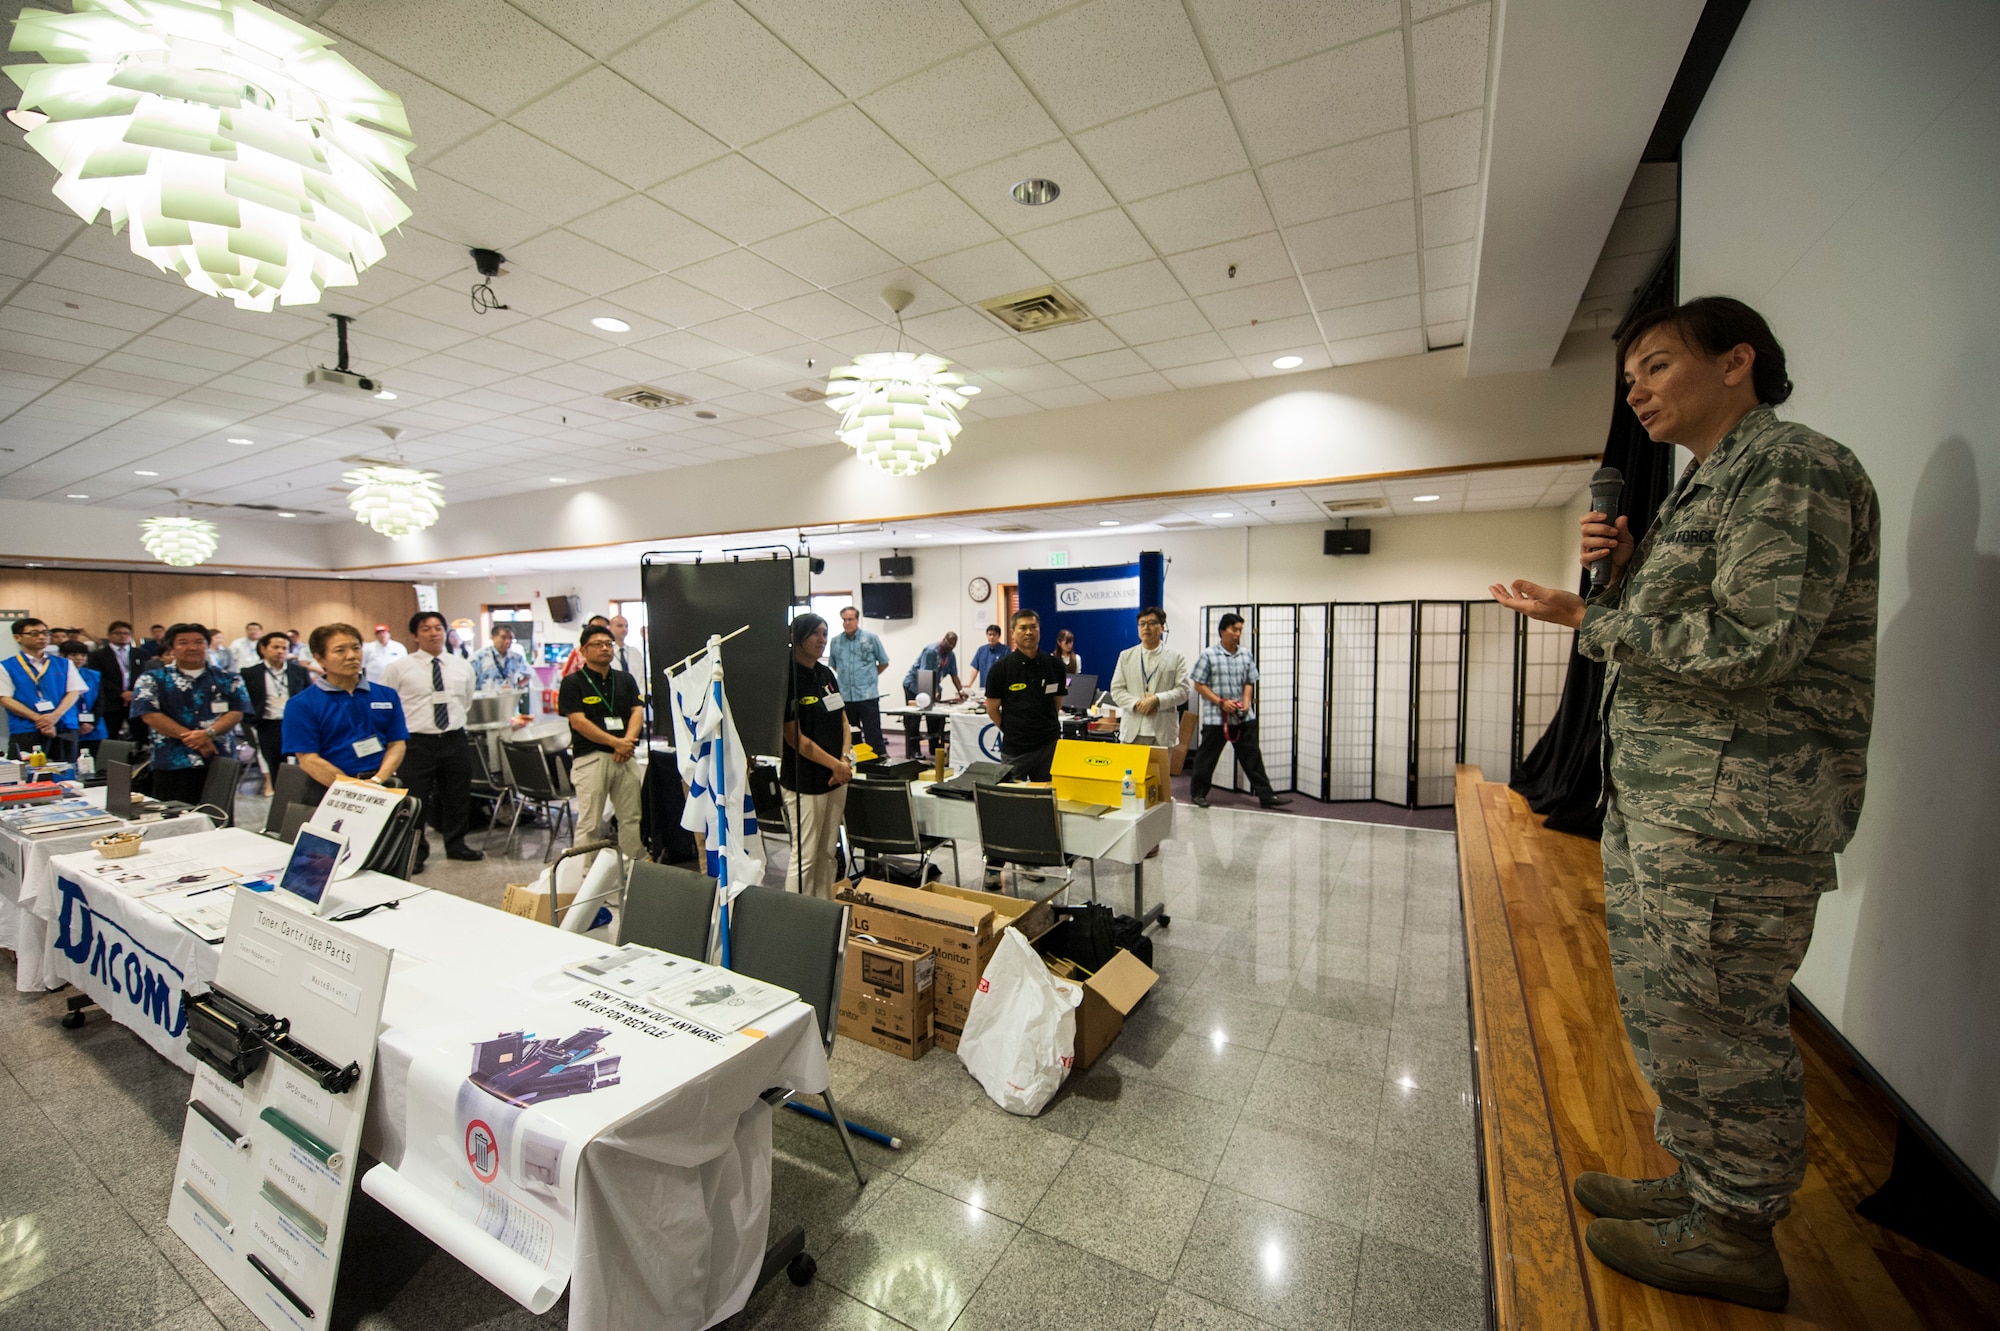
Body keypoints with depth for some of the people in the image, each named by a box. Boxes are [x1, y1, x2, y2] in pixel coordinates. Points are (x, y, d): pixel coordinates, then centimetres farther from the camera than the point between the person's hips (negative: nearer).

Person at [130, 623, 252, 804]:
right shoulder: (152, 680, 8)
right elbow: (149, 715, -3)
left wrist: (209, 733, -17)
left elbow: (237, 712, 1)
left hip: (220, 764, 1)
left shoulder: (228, 679, 10)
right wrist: (190, 737, -13)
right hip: (172, 765, -1)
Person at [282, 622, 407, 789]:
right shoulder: (301, 705, 4)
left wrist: (376, 781, -10)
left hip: (383, 787, 1)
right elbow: (309, 759, -3)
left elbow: (397, 744, 7)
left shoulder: (387, 695, 12)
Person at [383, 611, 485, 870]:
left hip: (455, 740, 4)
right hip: (417, 742, -3)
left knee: (457, 797, 14)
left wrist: (455, 719, 13)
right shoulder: (398, 669, -5)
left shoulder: (462, 666, 6)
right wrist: (407, 724, 3)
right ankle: (416, 853, 23)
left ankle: (456, 846, 31)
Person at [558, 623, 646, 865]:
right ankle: (587, 874, 7)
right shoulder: (573, 682, 1)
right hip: (591, 757, -4)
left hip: (625, 757, 4)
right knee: (590, 823, -1)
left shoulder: (626, 680, 14)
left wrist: (628, 741, -13)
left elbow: (637, 712, 5)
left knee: (632, 818, 7)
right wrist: (616, 742, -15)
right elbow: (578, 721, -9)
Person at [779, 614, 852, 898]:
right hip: (804, 782, -7)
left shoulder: (827, 674, 9)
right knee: (804, 856, 0)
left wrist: (846, 759, -3)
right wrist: (835, 765, -13)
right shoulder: (788, 678, -14)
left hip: (835, 778, 7)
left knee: (828, 853, 15)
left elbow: (843, 720, 13)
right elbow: (795, 738, -16)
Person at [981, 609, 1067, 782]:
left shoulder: (1054, 665, 2)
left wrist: (1046, 727, 9)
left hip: (1050, 746, 2)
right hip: (1015, 749, -2)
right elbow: (992, 709, 1)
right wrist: (1011, 730, 4)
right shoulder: (1000, 668, -6)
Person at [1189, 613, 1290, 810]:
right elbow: (1199, 685, -7)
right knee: (1207, 757, 6)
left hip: (1244, 717, 4)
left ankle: (1266, 795, 14)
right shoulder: (1208, 655, -7)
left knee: (1252, 756, 8)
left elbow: (1249, 683, 13)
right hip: (1215, 717, -4)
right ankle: (1198, 793, 20)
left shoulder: (1246, 655, 6)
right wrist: (1221, 702, -13)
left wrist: (1246, 702, -5)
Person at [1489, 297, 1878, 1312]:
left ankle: (1737, 1237, 23)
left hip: (1736, 808, -10)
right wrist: (1620, 570, 5)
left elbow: (1747, 647, -21)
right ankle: (1701, 1182, 36)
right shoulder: (1703, 487, 19)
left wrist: (1584, 617, -14)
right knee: (1661, 1009, 19)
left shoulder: (1793, 470, -11)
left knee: (1718, 1027, 4)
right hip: (1651, 799, 10)